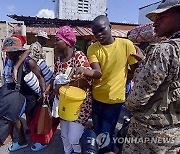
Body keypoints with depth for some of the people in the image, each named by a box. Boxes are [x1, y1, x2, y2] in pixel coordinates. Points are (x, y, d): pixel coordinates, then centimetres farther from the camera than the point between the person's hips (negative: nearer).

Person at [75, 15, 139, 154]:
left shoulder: (126, 44, -9)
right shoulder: (92, 48, -4)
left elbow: (135, 71, 0)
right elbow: (98, 73, -19)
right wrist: (83, 70, -38)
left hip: (115, 98, -3)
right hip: (96, 97, 3)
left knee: (105, 135, 3)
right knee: (98, 132, 19)